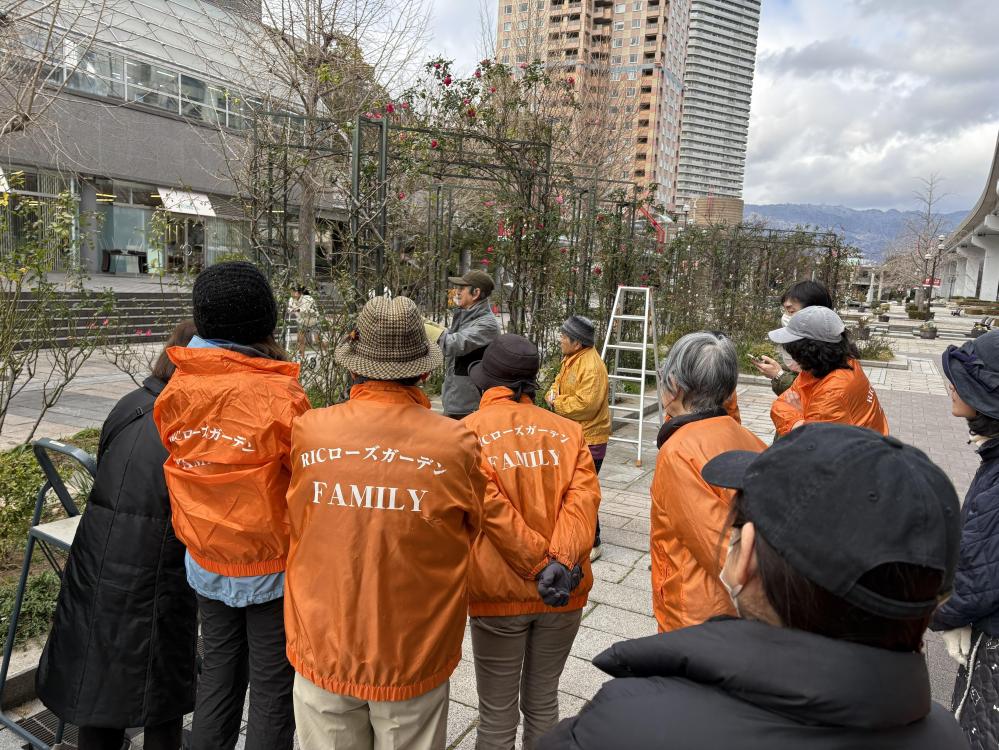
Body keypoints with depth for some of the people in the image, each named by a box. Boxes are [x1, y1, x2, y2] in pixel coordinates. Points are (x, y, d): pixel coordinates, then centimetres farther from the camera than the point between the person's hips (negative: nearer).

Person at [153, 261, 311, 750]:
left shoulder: (177, 386, -7)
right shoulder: (280, 394, -23)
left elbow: (177, 452, 4)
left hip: (205, 561, 5)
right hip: (271, 565, -5)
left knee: (218, 672, 24)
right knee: (271, 685, 13)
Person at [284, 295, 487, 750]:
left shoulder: (308, 431, -14)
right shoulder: (456, 443, -17)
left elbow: (295, 527, 0)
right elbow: (468, 531, -1)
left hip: (323, 649, 1)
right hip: (413, 658, -1)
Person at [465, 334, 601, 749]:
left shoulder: (469, 432, -6)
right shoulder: (569, 430, 2)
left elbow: (491, 506, -17)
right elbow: (583, 499, -11)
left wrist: (542, 564, -14)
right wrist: (561, 561, -19)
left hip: (499, 591, -2)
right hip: (563, 593, 3)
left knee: (497, 715, 14)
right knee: (543, 702, 22)